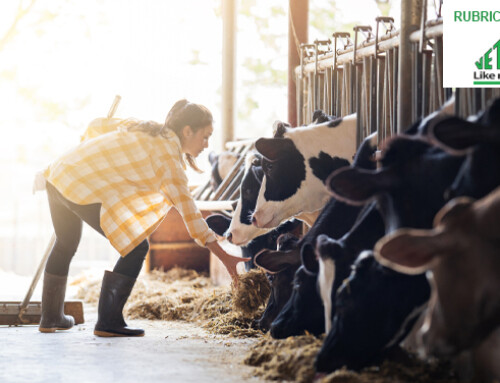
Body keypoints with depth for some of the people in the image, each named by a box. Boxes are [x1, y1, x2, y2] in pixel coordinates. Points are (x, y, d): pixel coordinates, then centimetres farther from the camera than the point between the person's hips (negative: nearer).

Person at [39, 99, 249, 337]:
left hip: (58, 174, 10)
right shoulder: (168, 154, -10)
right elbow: (188, 211, -12)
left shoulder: (149, 131, 15)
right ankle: (108, 322, 0)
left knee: (66, 245, 29)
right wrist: (224, 257, -10)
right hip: (82, 189, -10)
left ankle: (50, 317, 44)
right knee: (136, 247, -3)